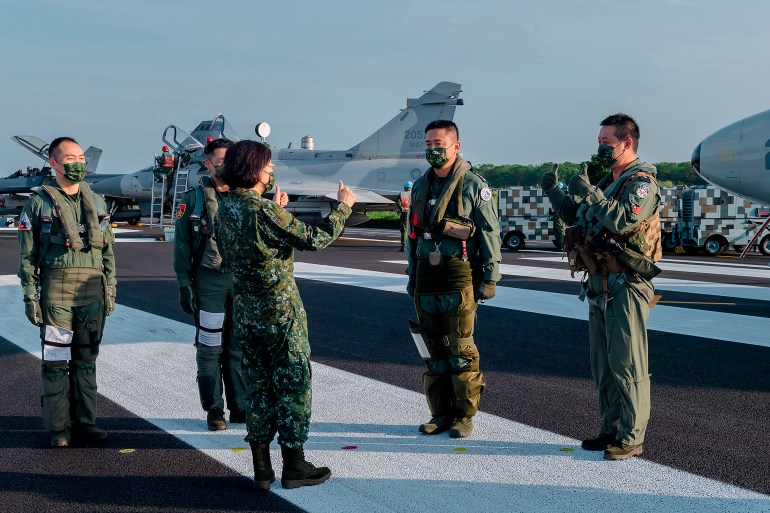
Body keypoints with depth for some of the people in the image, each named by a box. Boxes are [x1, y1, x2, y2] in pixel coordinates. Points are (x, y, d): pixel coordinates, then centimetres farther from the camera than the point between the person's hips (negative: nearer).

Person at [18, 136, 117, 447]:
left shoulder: (95, 201, 12)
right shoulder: (39, 203, 0)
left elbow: (107, 250, 15)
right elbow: (27, 255, -1)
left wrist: (110, 288, 10)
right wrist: (30, 295, -7)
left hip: (93, 291, 4)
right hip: (57, 292, -4)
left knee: (86, 359, 8)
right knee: (56, 361, 0)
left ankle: (84, 422, 17)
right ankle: (58, 428, 9)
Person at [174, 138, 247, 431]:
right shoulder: (193, 200, 2)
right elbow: (182, 245, 2)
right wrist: (184, 285, -4)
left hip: (243, 280, 2)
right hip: (209, 281, -2)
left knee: (239, 347, 6)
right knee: (210, 347, 2)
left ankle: (240, 407, 16)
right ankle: (214, 409, 13)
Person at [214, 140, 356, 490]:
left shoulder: (225, 208, 4)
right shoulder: (263, 210, -20)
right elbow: (314, 239, -17)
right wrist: (343, 206, -5)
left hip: (246, 312, 8)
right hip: (281, 311, -7)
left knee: (258, 386, 13)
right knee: (293, 385, 5)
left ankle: (261, 469, 18)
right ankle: (293, 466, 13)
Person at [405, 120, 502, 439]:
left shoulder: (473, 185, -4)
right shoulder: (420, 186, 14)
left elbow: (490, 233, -5)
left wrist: (490, 277, -8)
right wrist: (412, 275, 18)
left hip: (459, 280, -6)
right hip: (426, 280, 6)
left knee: (461, 350, -3)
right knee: (434, 351, 10)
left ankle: (464, 415, 9)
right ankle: (440, 414, 19)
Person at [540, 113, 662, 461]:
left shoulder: (642, 181, -10)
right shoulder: (607, 181, 17)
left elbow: (623, 220, -28)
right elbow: (577, 220, 25)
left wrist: (588, 191, -22)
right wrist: (554, 193, 14)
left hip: (626, 288, -9)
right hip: (600, 287, 9)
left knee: (627, 364, -4)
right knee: (602, 364, 14)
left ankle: (631, 438, 4)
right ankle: (611, 429, 24)